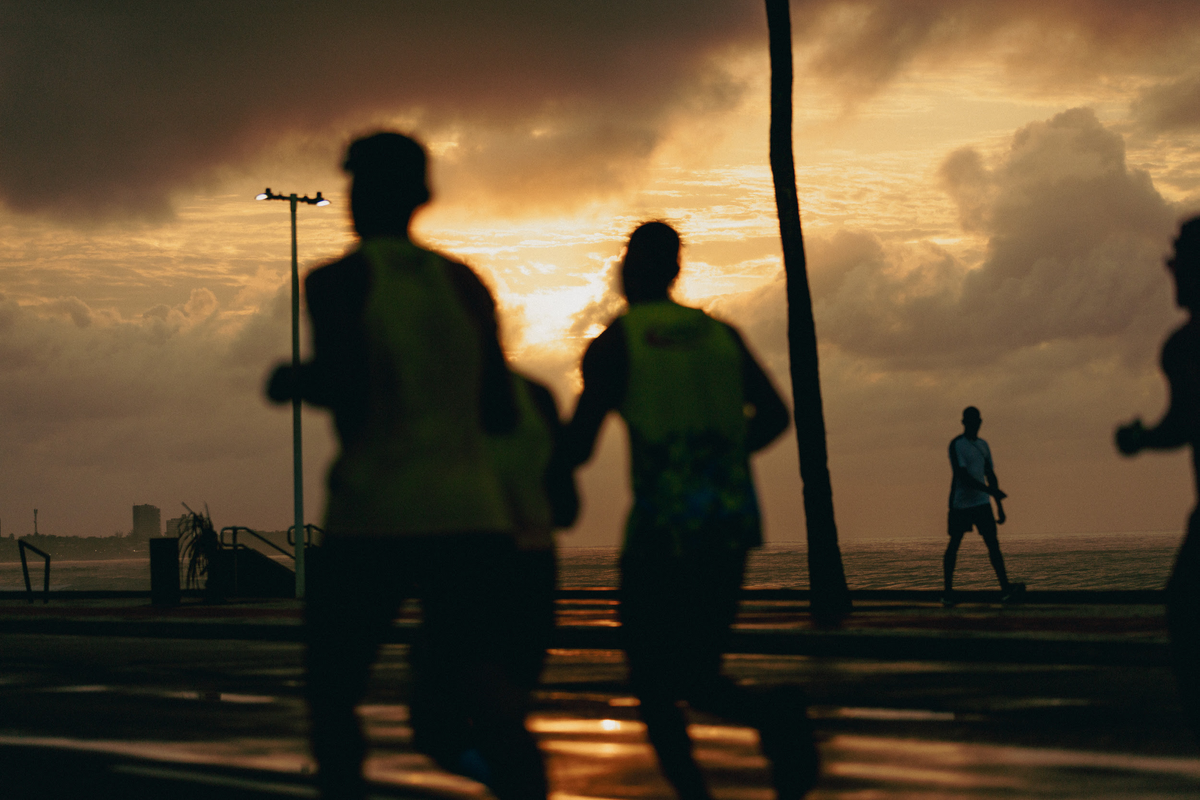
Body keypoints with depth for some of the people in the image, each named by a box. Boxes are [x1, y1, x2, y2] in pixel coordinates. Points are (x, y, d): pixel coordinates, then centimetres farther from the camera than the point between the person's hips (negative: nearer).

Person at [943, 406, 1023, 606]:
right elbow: (963, 477, -18)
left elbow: (990, 476, 19)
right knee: (954, 545, 2)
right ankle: (948, 592, 10)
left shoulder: (983, 445, 14)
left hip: (982, 503, 5)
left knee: (993, 543, -7)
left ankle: (1006, 589, -17)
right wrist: (990, 491, -25)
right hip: (960, 504, -5)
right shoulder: (956, 445, -8)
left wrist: (999, 506, 17)